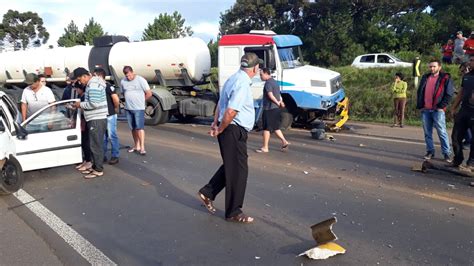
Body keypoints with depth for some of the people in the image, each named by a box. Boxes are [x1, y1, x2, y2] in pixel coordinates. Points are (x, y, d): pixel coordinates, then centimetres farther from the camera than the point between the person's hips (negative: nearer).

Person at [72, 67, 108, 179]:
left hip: (97, 119, -11)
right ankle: (95, 166, 25)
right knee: (93, 144, 16)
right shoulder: (92, 84, 17)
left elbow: (93, 104, -25)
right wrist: (81, 105, 9)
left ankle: (98, 170, 2)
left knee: (96, 145, -5)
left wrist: (81, 104, -11)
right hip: (94, 119, 11)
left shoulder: (93, 85, -17)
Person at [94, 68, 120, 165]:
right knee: (102, 137, 13)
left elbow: (116, 99, -25)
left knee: (112, 136, 0)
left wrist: (116, 108, -10)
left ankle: (115, 156, 8)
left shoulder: (108, 86, -15)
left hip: (110, 115, -8)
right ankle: (102, 155, 22)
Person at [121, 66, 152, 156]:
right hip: (128, 108, 5)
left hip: (139, 108, -5)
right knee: (133, 128, 10)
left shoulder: (140, 80, -7)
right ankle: (136, 146, 20)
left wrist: (140, 101, 4)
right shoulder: (123, 81, 7)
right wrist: (129, 101, 9)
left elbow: (149, 94, -5)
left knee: (140, 127, -10)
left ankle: (142, 147, -11)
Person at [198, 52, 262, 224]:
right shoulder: (242, 83, -20)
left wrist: (215, 123, 11)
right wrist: (220, 129, -13)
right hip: (234, 131, -10)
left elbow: (221, 103, 16)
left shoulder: (234, 78, 12)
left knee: (231, 167, 21)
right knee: (238, 171, 1)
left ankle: (207, 193, 28)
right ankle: (233, 212, 13)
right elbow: (231, 111, -26)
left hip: (228, 130, 10)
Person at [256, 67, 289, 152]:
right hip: (276, 109, 9)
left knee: (266, 128, -1)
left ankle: (265, 148, 5)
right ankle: (284, 142, 10)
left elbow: (270, 95, -24)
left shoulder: (268, 83, -14)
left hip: (269, 109, -9)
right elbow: (279, 95, 16)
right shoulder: (274, 82, 17)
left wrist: (278, 103, -14)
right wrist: (280, 102, 2)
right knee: (275, 127, 17)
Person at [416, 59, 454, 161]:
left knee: (442, 132, -3)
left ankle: (446, 153, 4)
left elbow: (449, 94, -5)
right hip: (425, 110, 5)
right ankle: (430, 151, 17)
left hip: (437, 110, -5)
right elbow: (419, 92, 18)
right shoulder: (425, 77, 15)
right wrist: (419, 106, 8)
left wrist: (441, 106, -12)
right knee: (427, 132, 8)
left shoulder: (445, 78, 0)